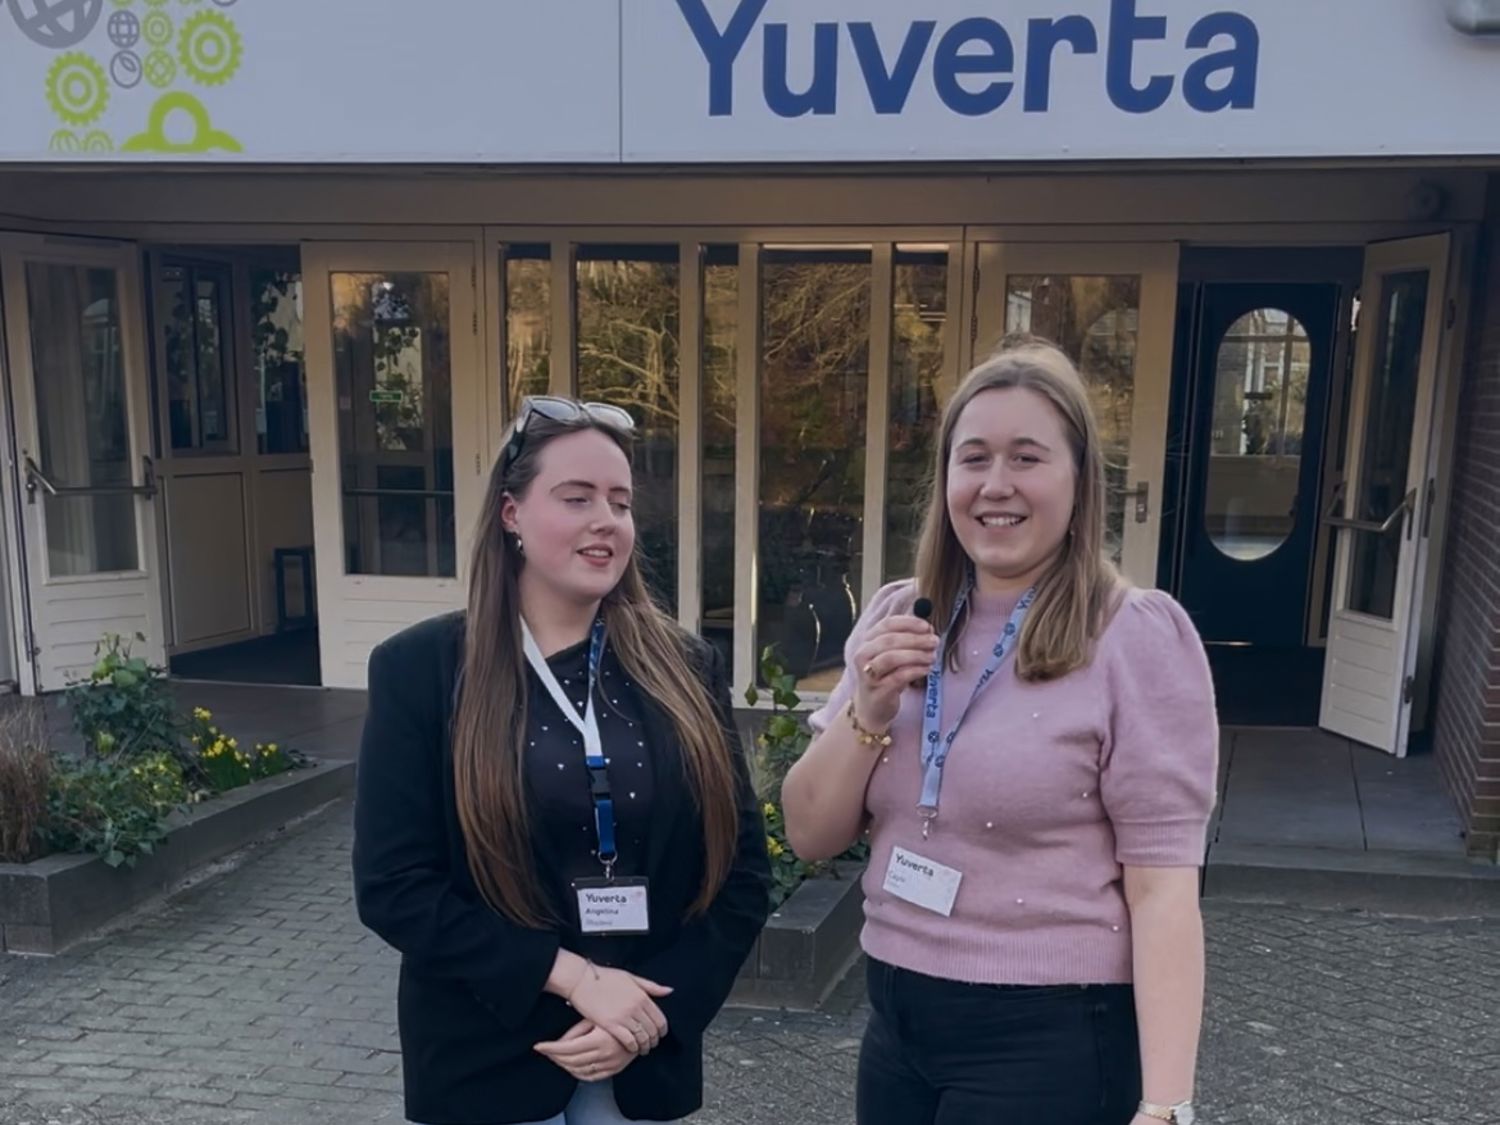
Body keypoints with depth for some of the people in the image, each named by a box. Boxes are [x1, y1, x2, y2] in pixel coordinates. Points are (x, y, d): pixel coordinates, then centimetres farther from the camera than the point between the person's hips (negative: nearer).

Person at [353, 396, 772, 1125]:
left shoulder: (684, 670, -1)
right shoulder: (421, 668, -8)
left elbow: (742, 870, 0)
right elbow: (393, 886, -11)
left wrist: (655, 1011, -12)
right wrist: (571, 976, -18)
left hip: (646, 1055, 2)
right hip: (485, 1059, -2)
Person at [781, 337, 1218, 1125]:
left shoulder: (1138, 635, -12)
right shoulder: (898, 618, 2)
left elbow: (1162, 886, -14)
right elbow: (810, 838, 2)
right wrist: (868, 713, -14)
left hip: (1053, 1038, -5)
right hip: (897, 1022, 5)